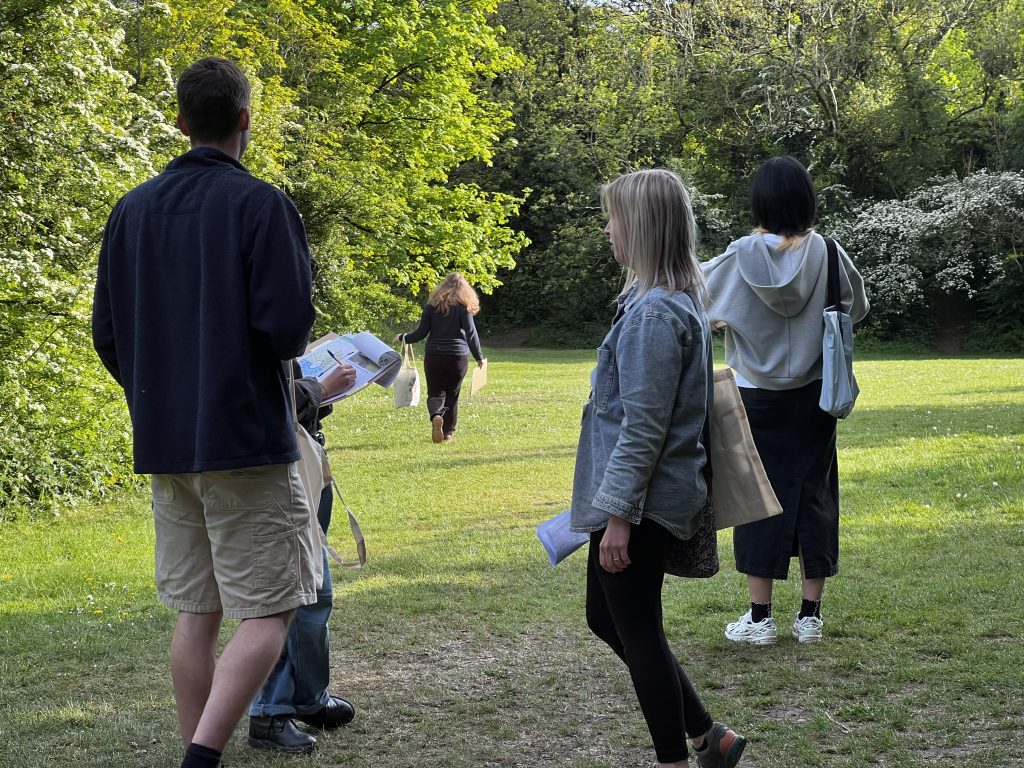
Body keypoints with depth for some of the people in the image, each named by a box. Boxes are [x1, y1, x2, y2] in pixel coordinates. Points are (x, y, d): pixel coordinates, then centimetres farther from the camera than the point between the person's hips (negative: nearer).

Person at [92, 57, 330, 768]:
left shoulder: (131, 210, 8)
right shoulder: (261, 205, -10)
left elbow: (107, 334, 10)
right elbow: (289, 323, -17)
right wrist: (285, 344, 6)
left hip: (163, 443, 6)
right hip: (247, 440, -6)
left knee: (195, 613, 13)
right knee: (267, 611, -2)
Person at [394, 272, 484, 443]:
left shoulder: (432, 305, 3)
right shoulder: (463, 307, -2)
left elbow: (421, 333, 3)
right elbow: (471, 333, -6)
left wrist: (403, 338, 20)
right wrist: (479, 357, 2)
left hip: (434, 356, 1)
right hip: (458, 357, -1)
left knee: (435, 393, 5)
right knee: (452, 395, 12)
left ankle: (436, 416, -26)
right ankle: (448, 432, 13)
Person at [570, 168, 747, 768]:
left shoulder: (655, 312, -20)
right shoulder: (680, 301, 10)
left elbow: (642, 427, -22)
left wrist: (618, 515, -20)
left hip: (640, 500, -10)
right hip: (649, 496, 10)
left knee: (636, 631, 2)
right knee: (607, 618, 19)